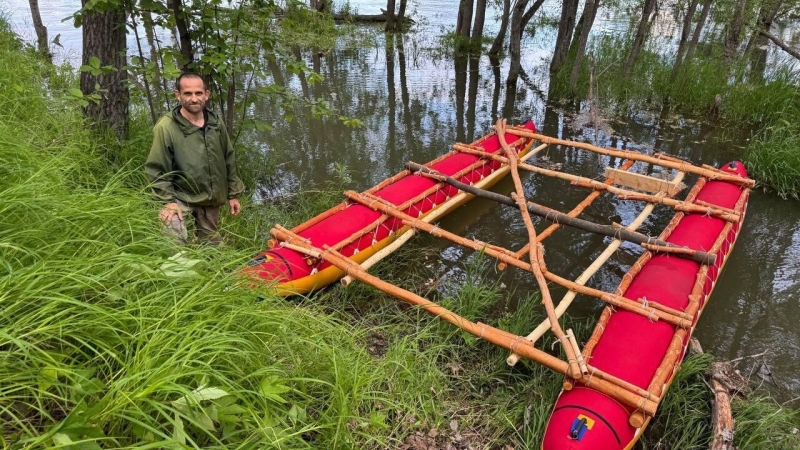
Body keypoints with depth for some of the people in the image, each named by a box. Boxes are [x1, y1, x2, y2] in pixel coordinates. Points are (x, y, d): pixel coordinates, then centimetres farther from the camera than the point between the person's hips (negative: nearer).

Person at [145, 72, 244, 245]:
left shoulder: (217, 125, 1)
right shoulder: (166, 127, -15)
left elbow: (229, 162, 10)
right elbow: (156, 169, -13)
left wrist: (233, 194, 10)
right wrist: (168, 200, -19)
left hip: (212, 198, 5)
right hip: (180, 196, -5)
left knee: (213, 245, 17)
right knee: (175, 239, -28)